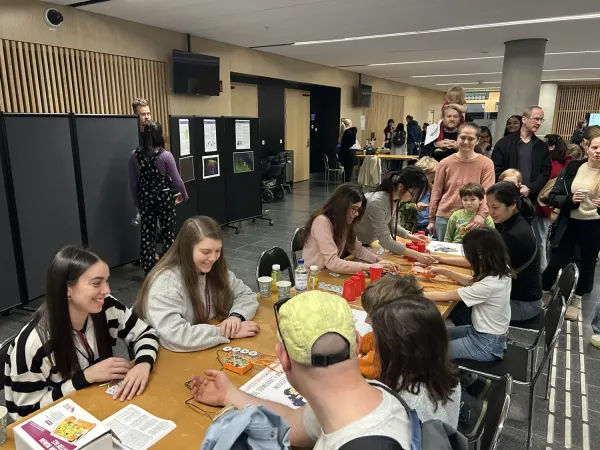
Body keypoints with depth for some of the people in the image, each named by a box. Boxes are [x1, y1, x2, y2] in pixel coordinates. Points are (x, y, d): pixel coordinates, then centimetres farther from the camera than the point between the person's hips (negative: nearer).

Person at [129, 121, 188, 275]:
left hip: (145, 198, 3)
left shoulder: (135, 155, -2)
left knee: (147, 233, 7)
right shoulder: (166, 155, -12)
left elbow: (133, 183, 3)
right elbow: (176, 180, -7)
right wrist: (184, 195, 10)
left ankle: (149, 270, 11)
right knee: (168, 231, 9)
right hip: (164, 196, -2)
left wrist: (137, 202, 14)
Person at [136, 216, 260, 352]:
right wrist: (227, 332, -24)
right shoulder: (165, 282, -21)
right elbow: (174, 336, -30)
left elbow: (246, 294, 5)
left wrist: (236, 316, -16)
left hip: (211, 352, 5)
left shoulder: (215, 270, -2)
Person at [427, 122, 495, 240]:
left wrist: (481, 215, -27)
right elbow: (436, 193, 6)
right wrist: (432, 219, 7)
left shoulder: (486, 164, -1)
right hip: (444, 218, 2)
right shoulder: (445, 163, 3)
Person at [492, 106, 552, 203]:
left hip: (531, 198, 2)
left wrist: (530, 189, -10)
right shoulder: (504, 143, 2)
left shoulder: (543, 147, 12)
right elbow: (496, 170, -3)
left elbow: (545, 172, 7)